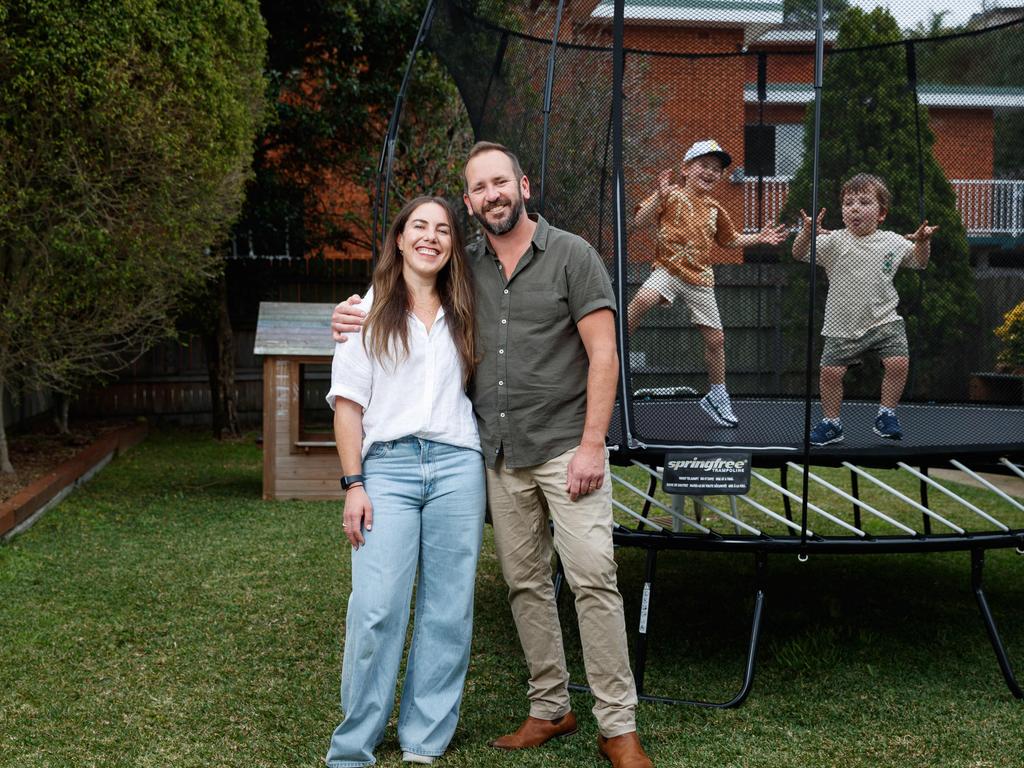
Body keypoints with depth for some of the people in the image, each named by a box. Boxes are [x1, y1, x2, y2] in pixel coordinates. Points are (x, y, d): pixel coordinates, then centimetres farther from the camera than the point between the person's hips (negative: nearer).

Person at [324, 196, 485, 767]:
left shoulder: (462, 315, 16)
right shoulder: (369, 310, 7)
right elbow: (348, 402, 3)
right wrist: (354, 485, -6)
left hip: (457, 466, 3)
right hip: (388, 467, -3)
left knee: (448, 611, 2)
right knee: (377, 610, -10)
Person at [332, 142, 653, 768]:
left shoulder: (571, 255, -2)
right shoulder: (468, 272, 12)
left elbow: (603, 354, -7)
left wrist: (592, 445, -15)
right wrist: (357, 320, 6)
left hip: (565, 451, -5)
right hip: (501, 458, 5)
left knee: (593, 579, -10)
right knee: (525, 583, 9)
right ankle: (550, 710, 22)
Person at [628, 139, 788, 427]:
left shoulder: (715, 209, 12)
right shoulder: (672, 196, -4)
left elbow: (730, 240, 27)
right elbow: (638, 220, -14)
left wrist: (758, 238, 15)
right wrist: (660, 195, -26)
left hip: (700, 279, 5)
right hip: (668, 270, -5)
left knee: (715, 338, 7)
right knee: (643, 299, -37)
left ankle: (717, 396, 25)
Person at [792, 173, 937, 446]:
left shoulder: (892, 242, 2)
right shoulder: (833, 242, -4)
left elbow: (919, 262, 13)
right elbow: (799, 254, -12)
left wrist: (922, 241, -7)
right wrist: (807, 233, -32)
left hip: (883, 321, 1)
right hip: (843, 326, 0)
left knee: (898, 364, -14)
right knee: (830, 371, -2)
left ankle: (886, 415, 6)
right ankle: (831, 423, 16)